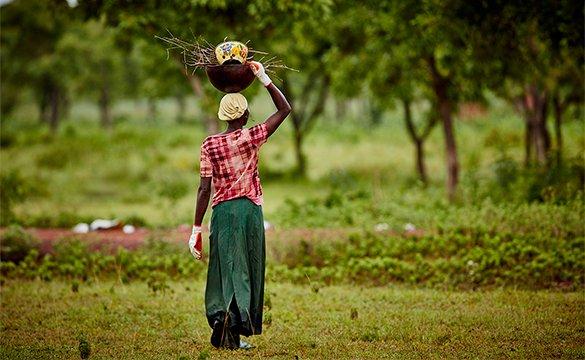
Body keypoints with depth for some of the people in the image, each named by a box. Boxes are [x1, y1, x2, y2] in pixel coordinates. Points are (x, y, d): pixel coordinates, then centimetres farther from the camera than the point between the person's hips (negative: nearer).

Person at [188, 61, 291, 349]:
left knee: (224, 269, 6)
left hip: (222, 211, 1)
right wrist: (264, 78, 5)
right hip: (249, 209, -1)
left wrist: (196, 229, 1)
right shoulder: (251, 138, -2)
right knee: (246, 270, 4)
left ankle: (220, 314, -16)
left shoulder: (209, 144, 0)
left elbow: (204, 189, -3)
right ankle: (236, 327, -3)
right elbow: (284, 109, 6)